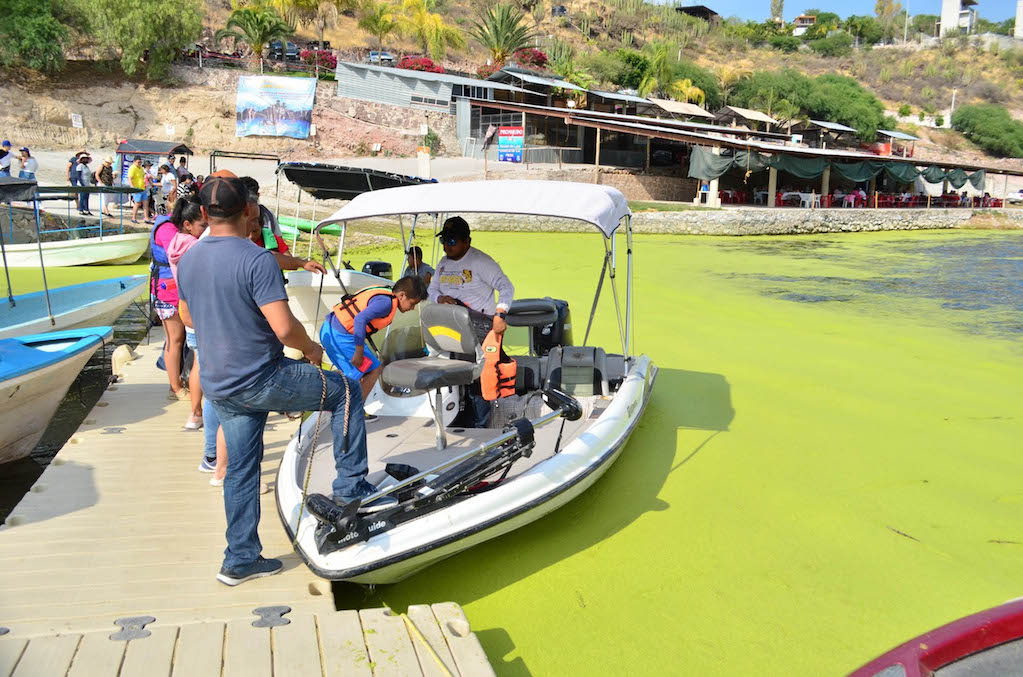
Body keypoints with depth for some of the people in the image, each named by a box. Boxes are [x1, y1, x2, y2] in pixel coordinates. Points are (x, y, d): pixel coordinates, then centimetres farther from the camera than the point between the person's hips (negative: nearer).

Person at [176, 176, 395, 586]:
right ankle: (350, 487, 10)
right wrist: (311, 348, -5)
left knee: (241, 468, 17)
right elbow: (284, 327, -24)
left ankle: (240, 560, 26)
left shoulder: (187, 261, 5)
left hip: (217, 386, 7)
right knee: (345, 391, 9)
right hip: (262, 380, -7)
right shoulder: (257, 260, -19)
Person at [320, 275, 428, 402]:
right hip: (341, 336, -10)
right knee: (374, 370, -1)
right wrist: (359, 354, -23)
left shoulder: (384, 292, 13)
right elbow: (360, 319, -29)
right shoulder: (386, 302, -17)